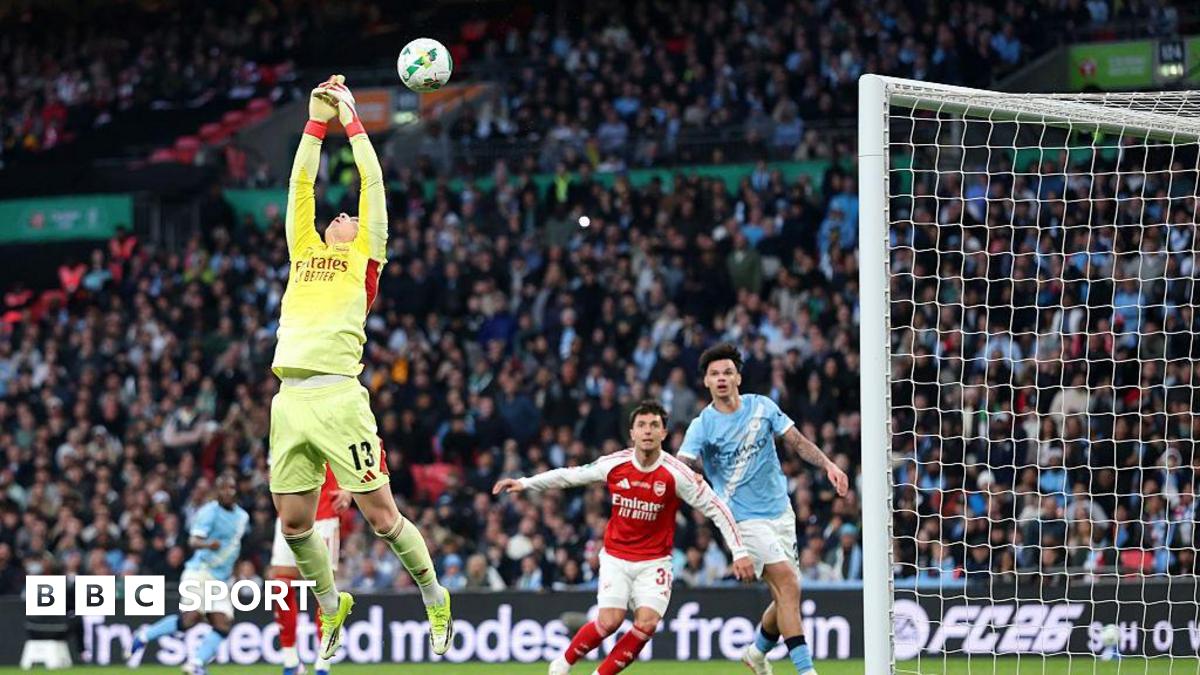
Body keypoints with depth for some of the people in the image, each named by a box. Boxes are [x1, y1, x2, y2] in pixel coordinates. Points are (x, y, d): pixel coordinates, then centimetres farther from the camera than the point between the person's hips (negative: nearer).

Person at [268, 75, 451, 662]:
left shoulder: (365, 257, 12)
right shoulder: (305, 253, 23)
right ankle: (330, 604, 27)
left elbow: (372, 183, 12)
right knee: (293, 522, 6)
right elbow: (300, 182, 26)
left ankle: (435, 598, 15)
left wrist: (351, 121, 19)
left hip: (338, 397, -5)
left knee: (380, 514, -3)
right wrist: (317, 121, 24)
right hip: (290, 399, 5)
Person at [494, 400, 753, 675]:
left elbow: (717, 509, -9)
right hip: (616, 557, 0)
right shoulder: (614, 465, -8)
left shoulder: (676, 474, -14)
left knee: (647, 623, -17)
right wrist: (524, 483, 8)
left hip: (654, 562, 0)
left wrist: (739, 552, -13)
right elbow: (570, 475, 8)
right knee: (610, 620, -17)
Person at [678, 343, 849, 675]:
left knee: (786, 596, 8)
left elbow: (797, 442, 9)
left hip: (780, 511, 5)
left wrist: (828, 464, -6)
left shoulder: (762, 407, 3)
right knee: (787, 583, -21)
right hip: (745, 519, -5)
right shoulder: (703, 425, -8)